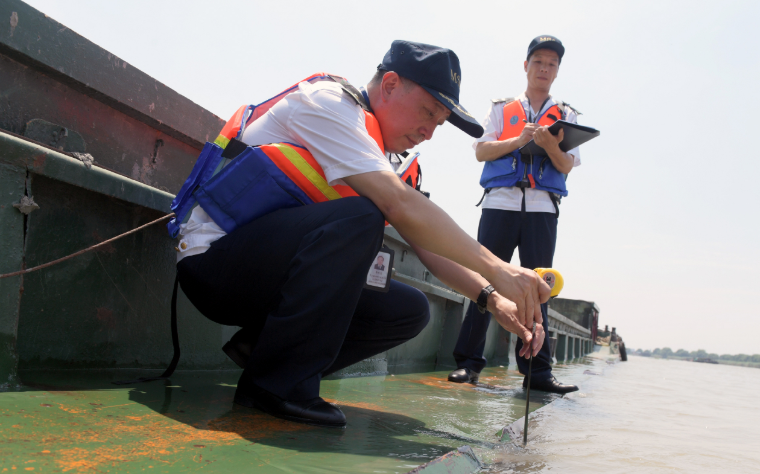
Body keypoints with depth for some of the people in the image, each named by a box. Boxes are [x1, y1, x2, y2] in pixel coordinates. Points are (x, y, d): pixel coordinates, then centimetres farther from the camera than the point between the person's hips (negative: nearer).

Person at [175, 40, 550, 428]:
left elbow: (426, 242, 6)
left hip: (269, 276, 9)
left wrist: (491, 296, -8)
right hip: (213, 258, -8)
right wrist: (495, 268, -26)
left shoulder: (376, 156, 13)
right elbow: (401, 207, -27)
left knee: (408, 310, -3)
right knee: (358, 218, -32)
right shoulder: (327, 102, -14)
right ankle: (277, 383, -21)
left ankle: (263, 348, -1)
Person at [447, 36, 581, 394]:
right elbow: (481, 151, 5)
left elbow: (566, 166, 5)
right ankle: (469, 362, -1)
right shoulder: (501, 108, 17)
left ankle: (537, 370, 0)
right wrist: (520, 139, -9)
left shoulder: (566, 115, 17)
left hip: (542, 208, 1)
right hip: (500, 202, -1)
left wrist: (550, 144, -16)